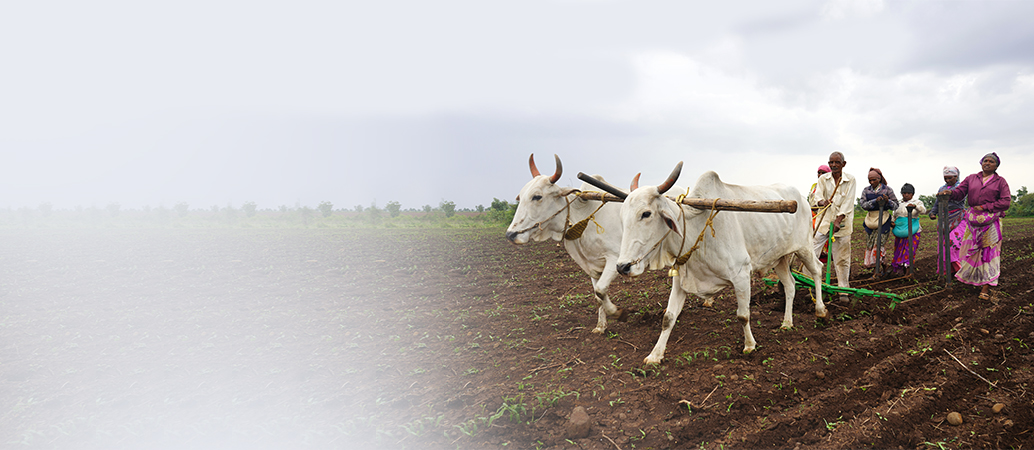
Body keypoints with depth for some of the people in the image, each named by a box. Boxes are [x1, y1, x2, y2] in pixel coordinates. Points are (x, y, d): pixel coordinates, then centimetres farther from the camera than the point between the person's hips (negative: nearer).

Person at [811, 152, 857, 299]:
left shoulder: (850, 180, -1)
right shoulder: (823, 179, 5)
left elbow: (848, 202, -8)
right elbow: (818, 196, -5)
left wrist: (838, 220, -20)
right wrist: (822, 202, -30)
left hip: (842, 222, -1)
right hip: (823, 221, 1)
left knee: (842, 258, 4)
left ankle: (843, 289, 16)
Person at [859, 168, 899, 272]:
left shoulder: (887, 189, -1)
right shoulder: (866, 190, 6)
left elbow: (896, 206, 0)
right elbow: (863, 205, -6)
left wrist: (888, 201, -20)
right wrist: (875, 201, -21)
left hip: (883, 220, -3)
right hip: (870, 219, 3)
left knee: (878, 243, -8)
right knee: (869, 243, 7)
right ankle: (868, 263, 21)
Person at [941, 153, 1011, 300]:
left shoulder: (1000, 181, 5)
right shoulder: (971, 178, 11)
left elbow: (1005, 202, -3)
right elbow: (960, 191, 1)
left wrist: (984, 207, -11)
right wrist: (950, 192, -21)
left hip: (991, 221, -3)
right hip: (972, 219, 3)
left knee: (988, 252, -4)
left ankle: (985, 287, -2)